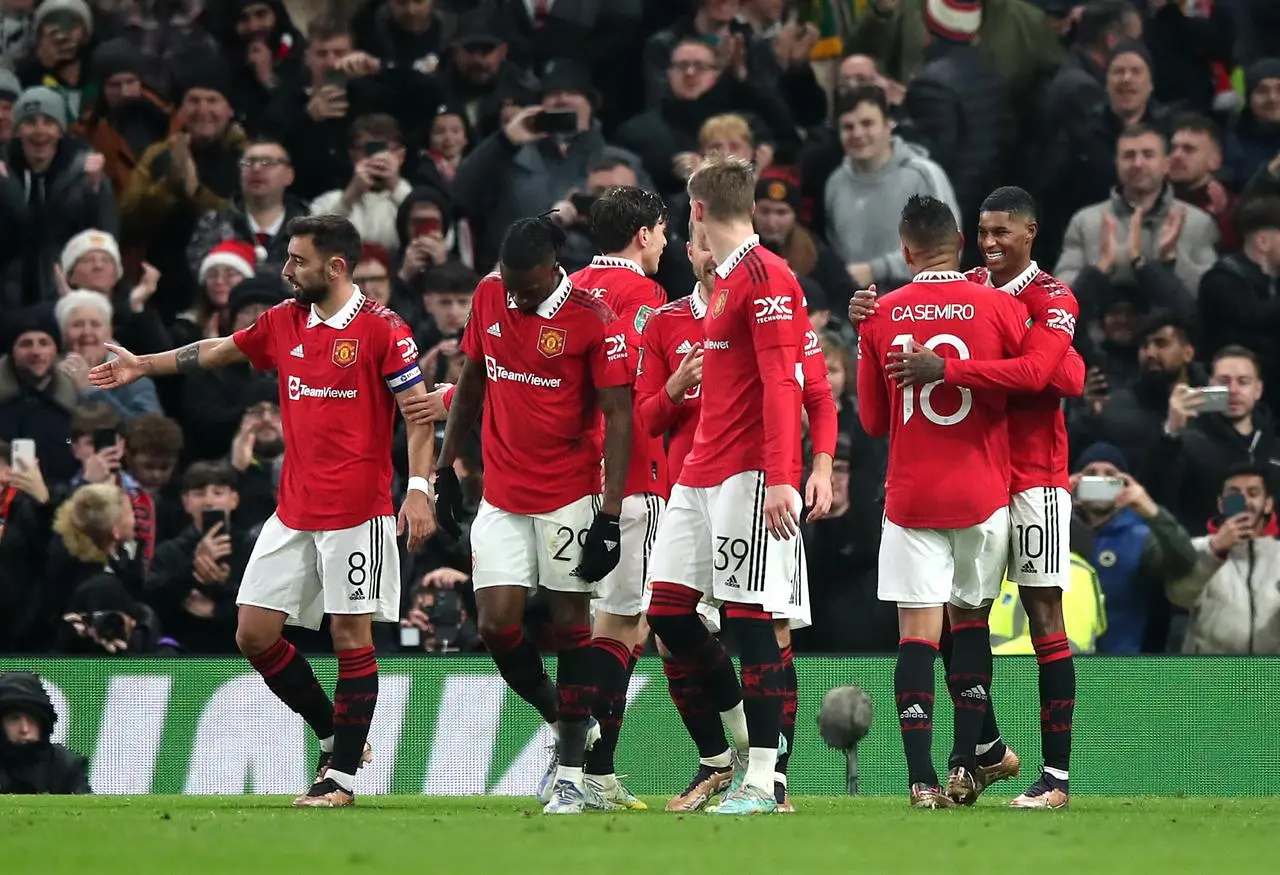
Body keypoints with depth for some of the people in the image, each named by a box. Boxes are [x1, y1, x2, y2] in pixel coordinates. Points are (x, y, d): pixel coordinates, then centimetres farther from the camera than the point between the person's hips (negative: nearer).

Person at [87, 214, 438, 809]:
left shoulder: (381, 329, -9)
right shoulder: (284, 322, 11)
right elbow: (218, 351, 27)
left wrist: (419, 487, -20)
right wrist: (144, 365, 32)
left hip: (357, 510, -7)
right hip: (293, 510, 7)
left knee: (351, 635, -4)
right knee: (255, 633, 4)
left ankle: (343, 774, 3)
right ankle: (334, 737, 20)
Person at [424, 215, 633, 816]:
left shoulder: (592, 320, -12)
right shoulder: (489, 296, 4)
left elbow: (618, 417, -11)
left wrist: (610, 513, -16)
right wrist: (446, 466, 16)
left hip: (570, 497, -5)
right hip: (502, 497, 5)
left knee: (570, 625, -2)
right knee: (496, 623, -4)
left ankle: (571, 773, 5)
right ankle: (567, 725, 20)